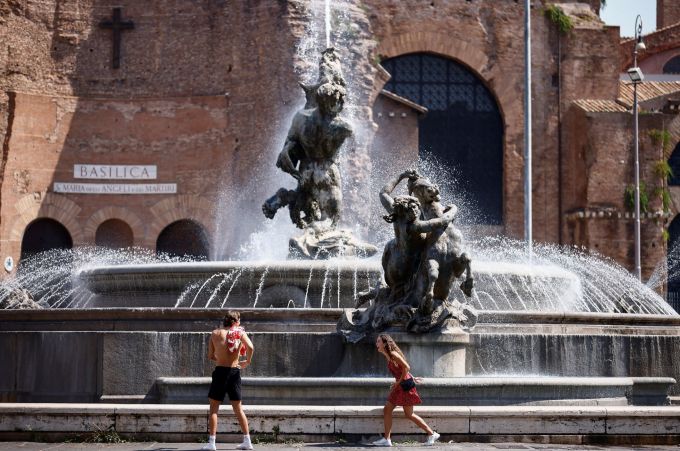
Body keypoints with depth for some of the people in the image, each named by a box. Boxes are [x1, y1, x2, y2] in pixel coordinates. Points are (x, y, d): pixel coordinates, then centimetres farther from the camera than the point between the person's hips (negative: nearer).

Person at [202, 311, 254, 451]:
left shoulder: (216, 333, 4)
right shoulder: (240, 333, 2)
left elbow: (210, 355, 7)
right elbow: (250, 347, -15)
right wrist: (247, 361, 1)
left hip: (220, 371, -1)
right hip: (235, 371, 2)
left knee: (214, 408, 4)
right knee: (238, 408, 14)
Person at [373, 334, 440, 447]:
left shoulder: (393, 354, -17)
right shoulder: (388, 356, 11)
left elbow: (406, 367, -21)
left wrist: (399, 381, -15)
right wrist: (412, 378, 20)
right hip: (399, 386, 10)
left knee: (409, 414, -3)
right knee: (387, 410, 5)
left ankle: (432, 434, 5)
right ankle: (386, 439, 6)